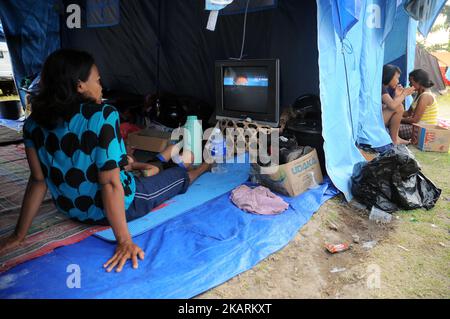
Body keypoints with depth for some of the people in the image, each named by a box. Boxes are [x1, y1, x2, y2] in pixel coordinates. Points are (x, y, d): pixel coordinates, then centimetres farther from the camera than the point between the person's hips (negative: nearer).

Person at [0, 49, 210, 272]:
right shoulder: (103, 115, -25)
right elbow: (110, 183, -28)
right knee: (181, 176, 19)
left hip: (72, 210, 6)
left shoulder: (33, 123, -8)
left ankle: (161, 161, 56)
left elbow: (38, 180, -6)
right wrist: (124, 240, -24)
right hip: (118, 208, -5)